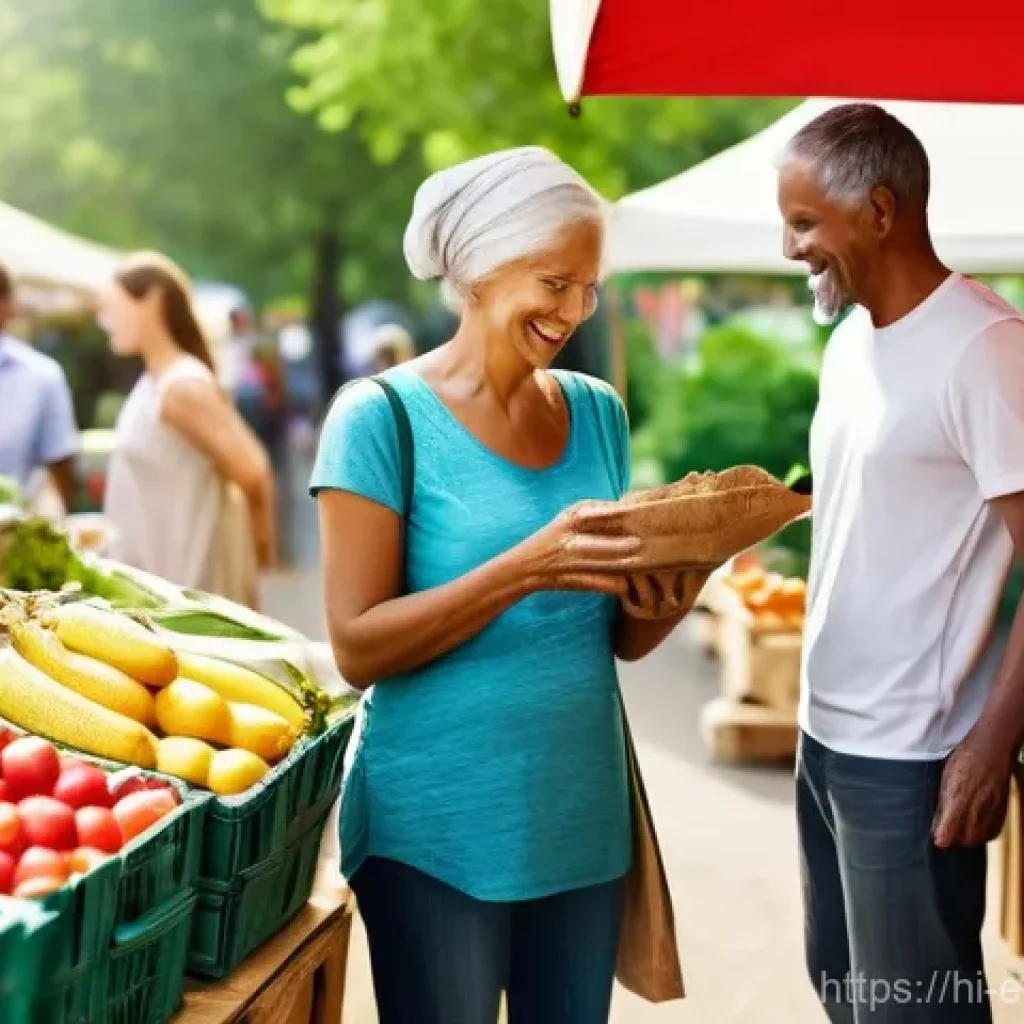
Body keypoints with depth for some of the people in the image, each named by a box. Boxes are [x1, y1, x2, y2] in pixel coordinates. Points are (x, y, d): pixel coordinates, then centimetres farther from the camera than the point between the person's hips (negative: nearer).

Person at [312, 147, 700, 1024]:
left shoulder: (598, 413, 6)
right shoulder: (384, 418, -10)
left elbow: (618, 638, 10)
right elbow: (359, 647, -15)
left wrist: (673, 593, -12)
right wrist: (526, 568, -26)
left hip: (584, 817, 5)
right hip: (439, 827, -5)